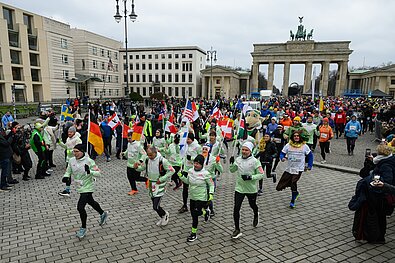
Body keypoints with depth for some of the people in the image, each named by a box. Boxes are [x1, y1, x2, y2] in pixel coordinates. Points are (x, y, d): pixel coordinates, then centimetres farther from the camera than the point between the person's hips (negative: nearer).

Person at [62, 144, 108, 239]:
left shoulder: (89, 161, -21)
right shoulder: (72, 160, -4)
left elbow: (98, 173, -18)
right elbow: (68, 171, 10)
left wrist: (89, 171, -37)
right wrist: (66, 177, -12)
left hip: (87, 187, -7)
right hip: (80, 188, 7)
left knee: (80, 207, -11)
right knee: (90, 202, 24)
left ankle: (83, 228, 12)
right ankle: (103, 214, 50)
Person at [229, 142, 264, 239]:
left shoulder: (255, 161, -14)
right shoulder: (238, 159, -1)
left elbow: (261, 174, -12)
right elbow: (232, 170, 10)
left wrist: (250, 177, -25)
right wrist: (231, 163, -9)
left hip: (251, 189, -2)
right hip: (239, 188, 2)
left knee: (253, 205, 23)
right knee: (236, 208, -5)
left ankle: (256, 216, 58)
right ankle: (237, 230, 8)